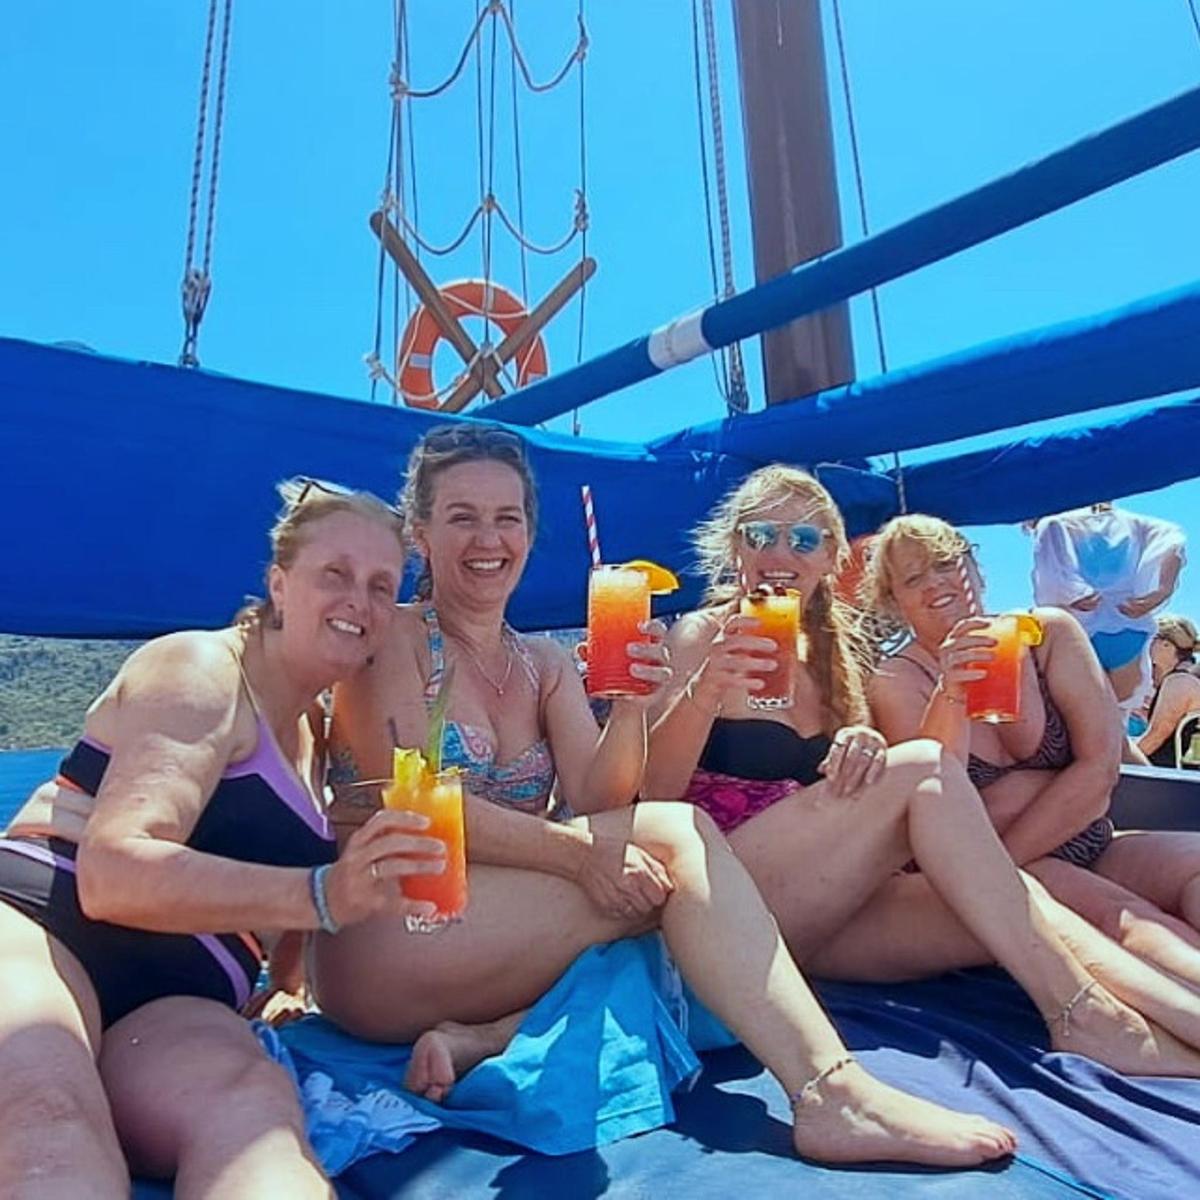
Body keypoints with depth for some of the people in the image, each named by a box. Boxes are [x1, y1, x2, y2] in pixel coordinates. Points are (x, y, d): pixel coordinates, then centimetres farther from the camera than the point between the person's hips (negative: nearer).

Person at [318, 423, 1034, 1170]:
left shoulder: (545, 663, 11)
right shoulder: (394, 639, -6)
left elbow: (591, 805, -3)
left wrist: (630, 710, -20)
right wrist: (579, 854, -26)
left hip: (494, 943, 6)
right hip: (383, 945, -6)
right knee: (674, 840, -23)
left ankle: (487, 1039, -22)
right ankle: (829, 1093, -25)